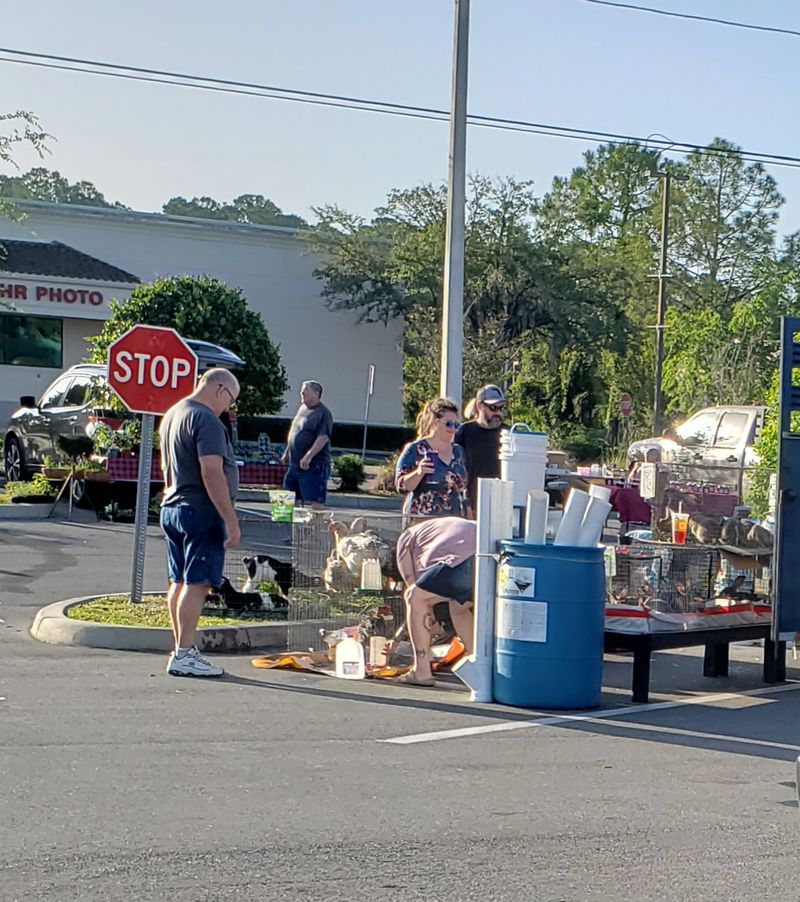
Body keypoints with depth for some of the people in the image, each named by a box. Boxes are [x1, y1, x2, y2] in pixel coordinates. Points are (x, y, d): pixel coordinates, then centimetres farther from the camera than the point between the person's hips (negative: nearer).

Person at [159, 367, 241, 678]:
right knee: (197, 583, -8)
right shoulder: (206, 421, -15)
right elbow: (212, 473, -22)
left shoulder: (172, 414, 17)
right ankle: (184, 655, -8)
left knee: (179, 581, 13)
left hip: (171, 508, 10)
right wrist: (231, 521, -21)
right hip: (201, 511, -10)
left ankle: (181, 650, 20)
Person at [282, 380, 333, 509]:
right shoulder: (302, 409, 15)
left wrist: (308, 456, -29)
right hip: (295, 463, 9)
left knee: (314, 503, -10)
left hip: (314, 465, -9)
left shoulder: (323, 413, -13)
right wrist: (287, 452, 23)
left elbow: (323, 438, -23)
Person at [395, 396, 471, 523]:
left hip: (454, 523, 5)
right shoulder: (415, 450, 0)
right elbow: (401, 486, -5)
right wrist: (418, 473, -23)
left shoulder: (458, 451, 18)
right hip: (422, 522, -5)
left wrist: (469, 520, 16)